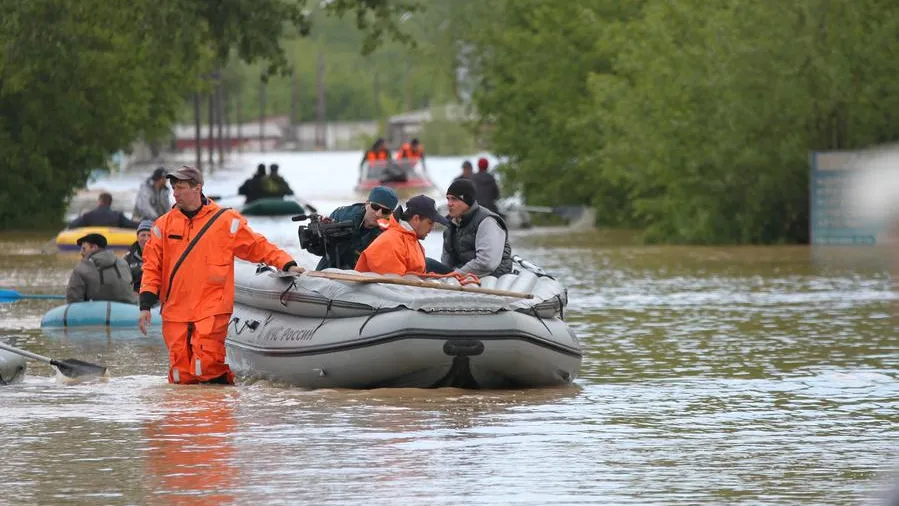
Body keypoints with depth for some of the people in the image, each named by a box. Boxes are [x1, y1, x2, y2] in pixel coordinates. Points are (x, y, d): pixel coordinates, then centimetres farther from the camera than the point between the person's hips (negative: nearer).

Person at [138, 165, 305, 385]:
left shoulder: (226, 221, 2)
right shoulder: (164, 225, 10)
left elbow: (258, 246, 5)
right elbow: (152, 266, 10)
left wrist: (287, 264, -7)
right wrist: (146, 305, 2)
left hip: (211, 310, -3)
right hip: (175, 312, 3)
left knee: (206, 367, -18)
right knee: (182, 377, -1)